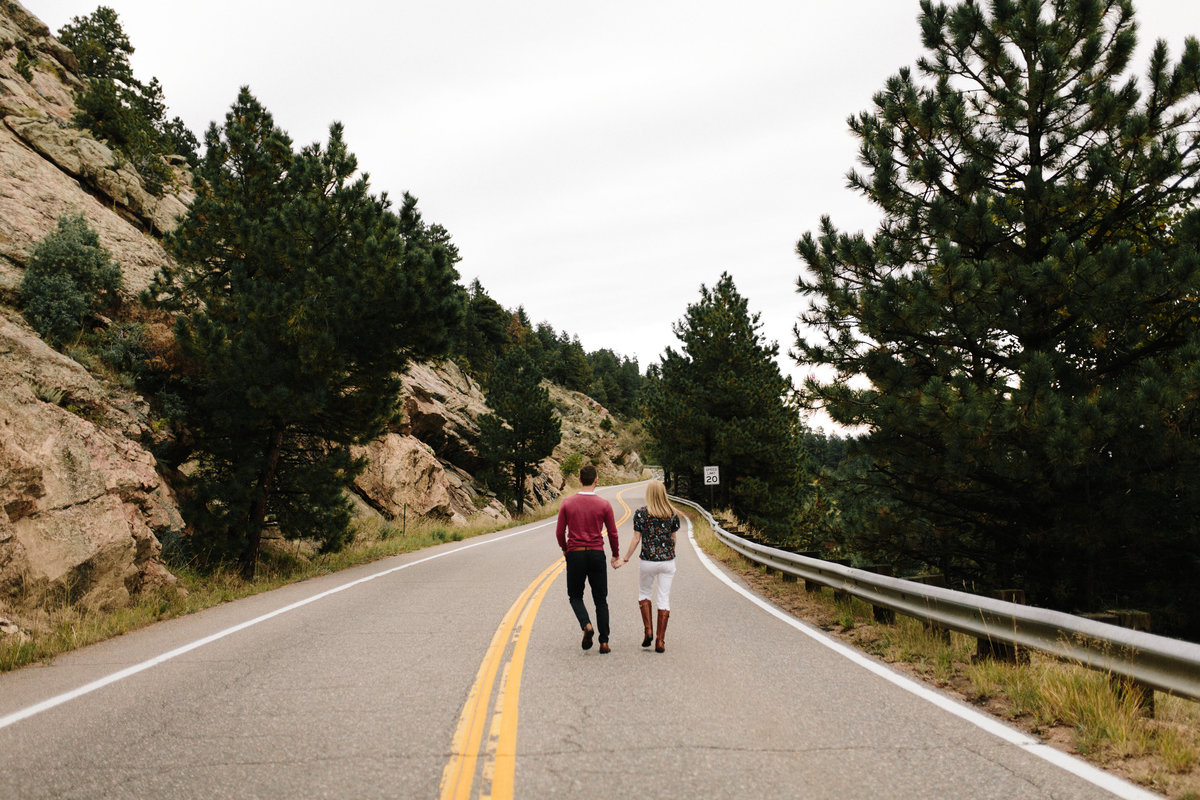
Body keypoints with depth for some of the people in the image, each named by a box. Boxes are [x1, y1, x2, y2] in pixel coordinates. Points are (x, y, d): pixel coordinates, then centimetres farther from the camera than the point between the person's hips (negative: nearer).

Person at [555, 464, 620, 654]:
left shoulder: (567, 503, -2)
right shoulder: (604, 505, -3)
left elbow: (559, 532, 1)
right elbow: (613, 533, 1)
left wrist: (565, 550, 20)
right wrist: (616, 555, 16)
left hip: (575, 555, 0)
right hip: (597, 554, 0)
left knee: (575, 596, 15)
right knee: (600, 600, 10)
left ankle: (586, 625, -12)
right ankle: (604, 642, 5)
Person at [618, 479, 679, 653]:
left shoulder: (641, 513, -7)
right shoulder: (672, 513, 1)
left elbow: (636, 539, -7)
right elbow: (673, 538, 10)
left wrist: (625, 559, 2)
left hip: (648, 561, -2)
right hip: (668, 560, 2)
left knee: (644, 593, 20)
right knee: (664, 598, 5)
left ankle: (648, 630, 8)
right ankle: (660, 641, 4)